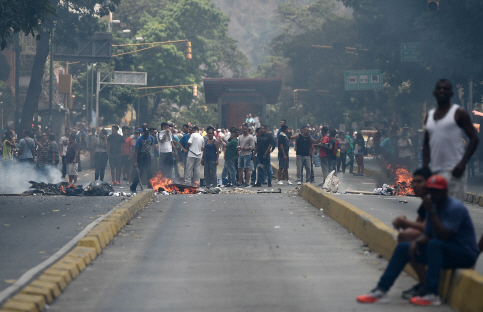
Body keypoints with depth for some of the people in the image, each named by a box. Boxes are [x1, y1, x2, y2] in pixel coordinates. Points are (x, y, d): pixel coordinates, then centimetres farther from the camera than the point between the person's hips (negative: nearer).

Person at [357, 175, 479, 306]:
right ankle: (381, 290, -3)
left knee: (434, 244, -36)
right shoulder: (433, 206, 7)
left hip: (466, 254, -9)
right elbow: (427, 235, 11)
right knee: (403, 247, 3)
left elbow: (443, 235, -28)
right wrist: (415, 242, -11)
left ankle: (432, 294, -35)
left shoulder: (455, 207, -19)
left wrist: (431, 212, -26)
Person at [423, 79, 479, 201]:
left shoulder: (459, 113, 0)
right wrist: (425, 167, 9)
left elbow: (474, 138, -5)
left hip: (454, 171, -6)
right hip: (435, 172, 6)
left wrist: (463, 163, -15)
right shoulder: (430, 115, 18)